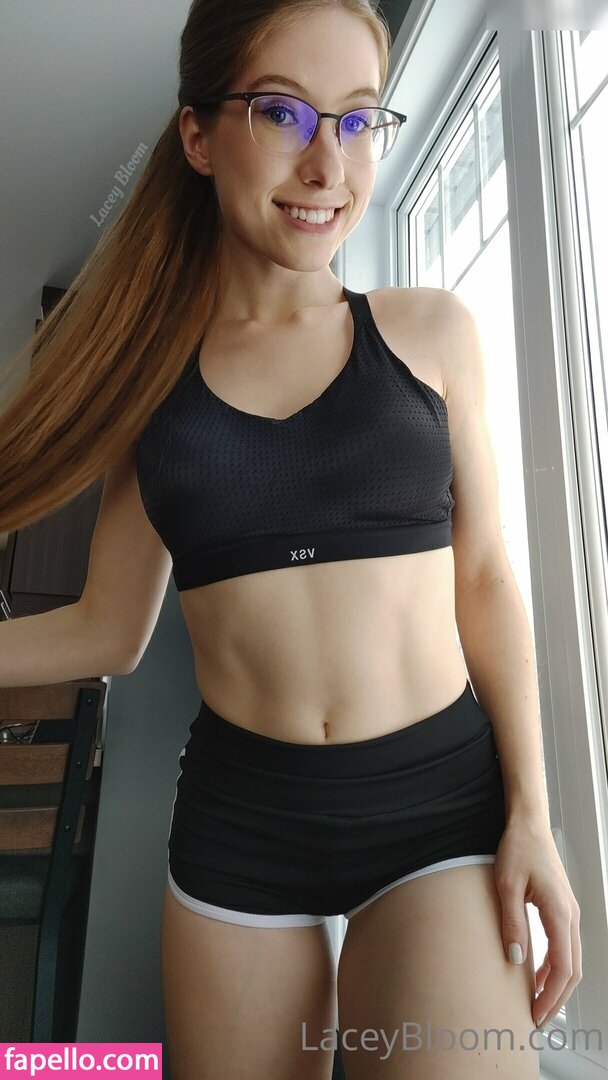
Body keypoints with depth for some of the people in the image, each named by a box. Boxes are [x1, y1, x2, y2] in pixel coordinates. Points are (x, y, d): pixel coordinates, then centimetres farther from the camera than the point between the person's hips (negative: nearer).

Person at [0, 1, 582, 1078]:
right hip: (238, 816, 2)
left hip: (438, 796, 0)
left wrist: (530, 812, -3)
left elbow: (484, 579, 1)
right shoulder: (149, 374, 2)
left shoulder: (430, 330, 0)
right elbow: (106, 630, 4)